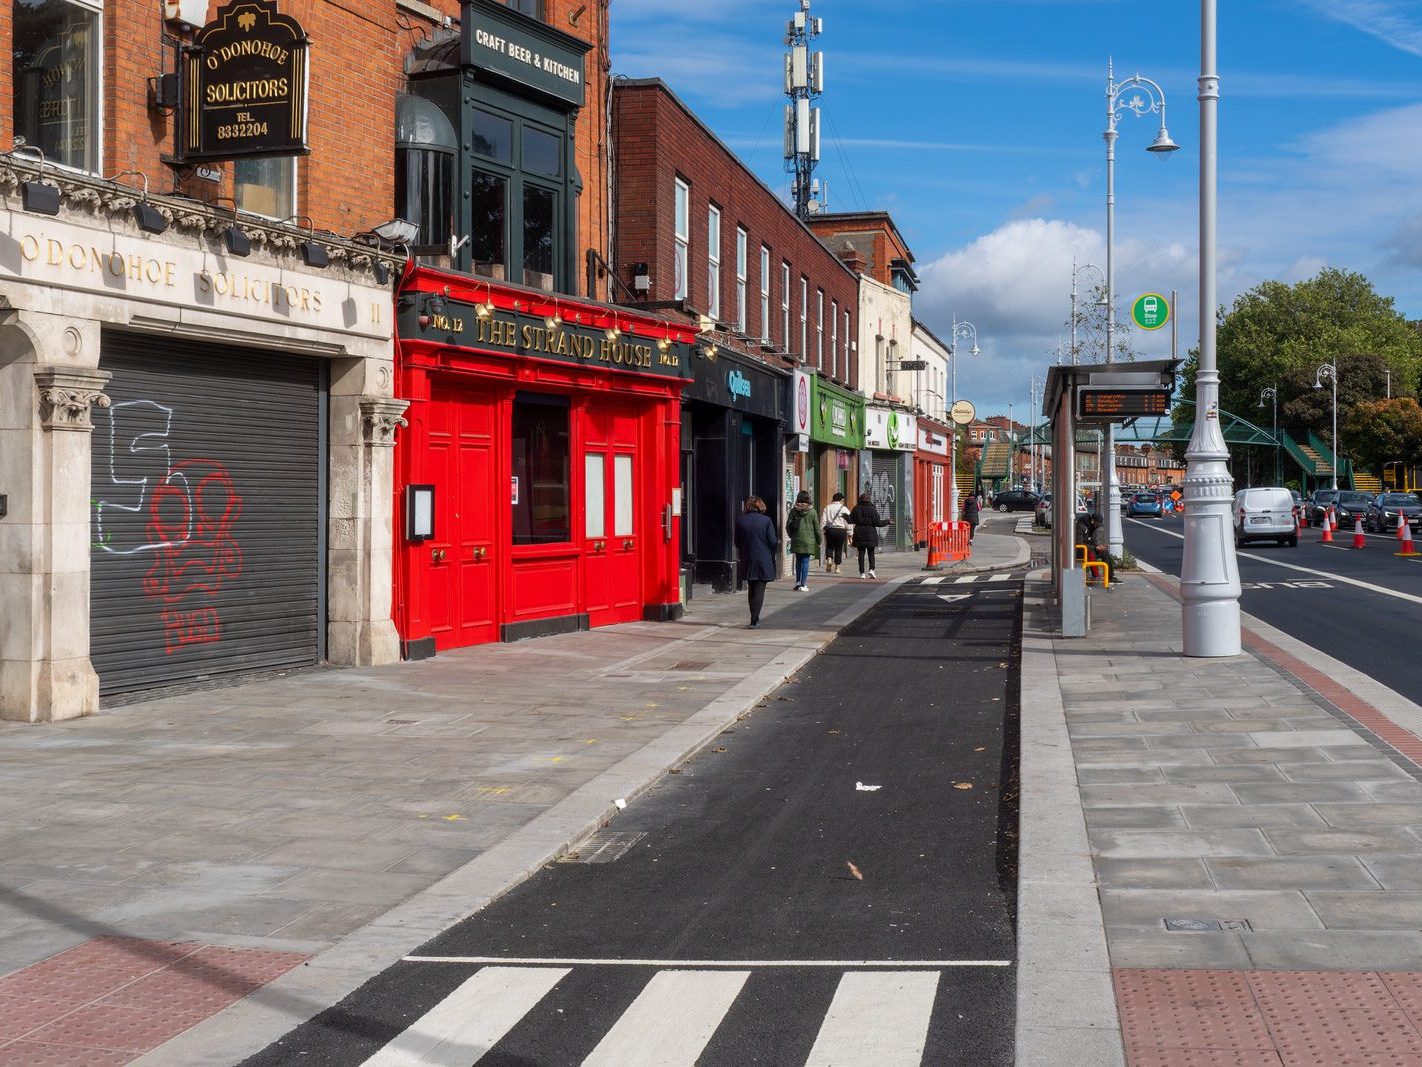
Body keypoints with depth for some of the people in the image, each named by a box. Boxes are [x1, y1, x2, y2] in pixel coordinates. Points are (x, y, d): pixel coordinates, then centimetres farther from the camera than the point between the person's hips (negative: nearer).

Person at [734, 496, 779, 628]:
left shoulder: (740, 521, -1)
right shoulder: (766, 520, -9)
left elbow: (737, 543, 6)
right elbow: (773, 542, -8)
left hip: (747, 561, 3)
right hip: (764, 562, -3)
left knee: (751, 589, 16)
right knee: (759, 589, 0)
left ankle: (754, 617, 22)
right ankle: (754, 620, -7)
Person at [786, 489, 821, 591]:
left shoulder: (793, 511, 0)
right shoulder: (811, 512, -4)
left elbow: (788, 526, 1)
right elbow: (817, 527, 0)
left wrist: (792, 536, 18)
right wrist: (819, 541, 10)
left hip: (796, 540, 2)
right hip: (808, 540, -2)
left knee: (798, 560, 16)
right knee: (805, 561, 0)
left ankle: (798, 581, 15)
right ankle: (803, 585, -1)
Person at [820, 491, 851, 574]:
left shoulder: (827, 507, 6)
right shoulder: (844, 509, 2)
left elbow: (823, 520, 2)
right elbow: (848, 523, 1)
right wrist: (849, 535, 6)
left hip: (830, 530, 1)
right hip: (841, 530, -1)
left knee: (829, 547, 14)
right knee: (839, 548, 8)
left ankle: (829, 559, -14)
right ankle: (837, 567, 10)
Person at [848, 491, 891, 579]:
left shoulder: (856, 509, 0)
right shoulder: (872, 509, -6)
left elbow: (850, 521, 5)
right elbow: (877, 522, -8)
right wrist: (887, 522, 7)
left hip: (859, 533, 2)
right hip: (870, 534, -1)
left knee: (861, 553, 4)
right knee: (871, 553, 7)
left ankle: (862, 573, 1)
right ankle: (871, 569, -11)